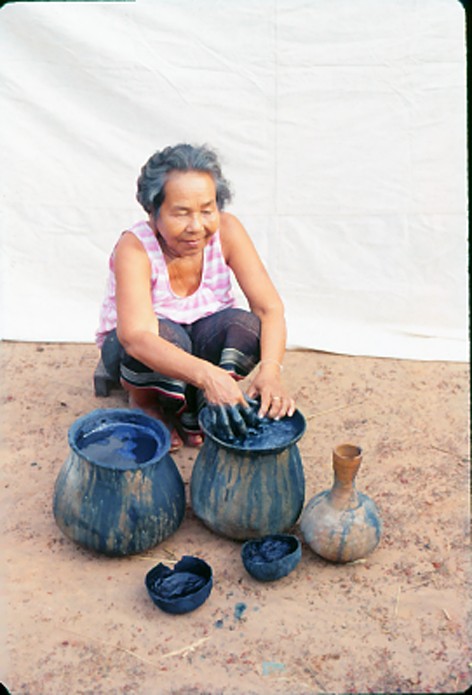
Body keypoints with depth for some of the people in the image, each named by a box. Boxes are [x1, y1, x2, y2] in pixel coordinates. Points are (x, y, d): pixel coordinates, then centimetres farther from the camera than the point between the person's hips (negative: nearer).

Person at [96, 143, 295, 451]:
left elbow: (270, 308, -23)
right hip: (138, 351, -2)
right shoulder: (134, 248, -29)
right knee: (165, 334, -37)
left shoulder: (226, 230, -20)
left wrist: (270, 369, -43)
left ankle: (194, 411, -6)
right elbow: (136, 336, -43)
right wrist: (206, 374, -58)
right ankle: (144, 404, -2)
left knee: (245, 324, -29)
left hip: (204, 339, 3)